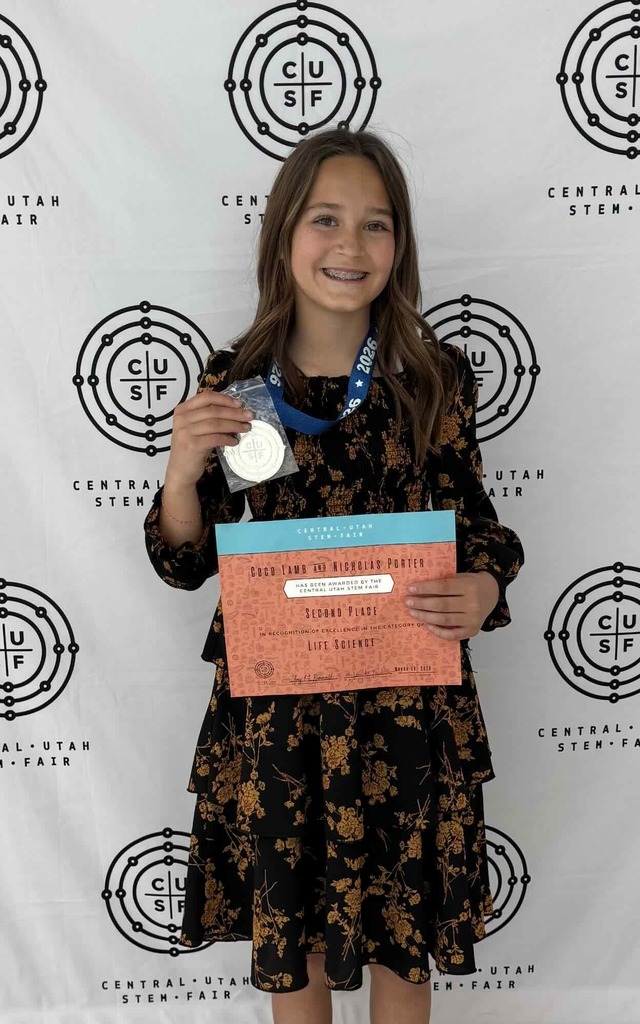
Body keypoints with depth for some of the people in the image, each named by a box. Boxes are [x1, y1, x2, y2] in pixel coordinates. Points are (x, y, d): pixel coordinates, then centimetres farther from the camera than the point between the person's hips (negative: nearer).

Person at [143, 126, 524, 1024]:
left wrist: (481, 592, -20)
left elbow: (475, 524, 1)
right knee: (285, 924, 18)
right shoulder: (233, 379, -4)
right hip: (272, 702, 1)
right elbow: (186, 564, -1)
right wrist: (183, 470, -19)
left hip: (407, 703, 0)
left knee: (401, 928, 17)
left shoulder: (436, 375, -5)